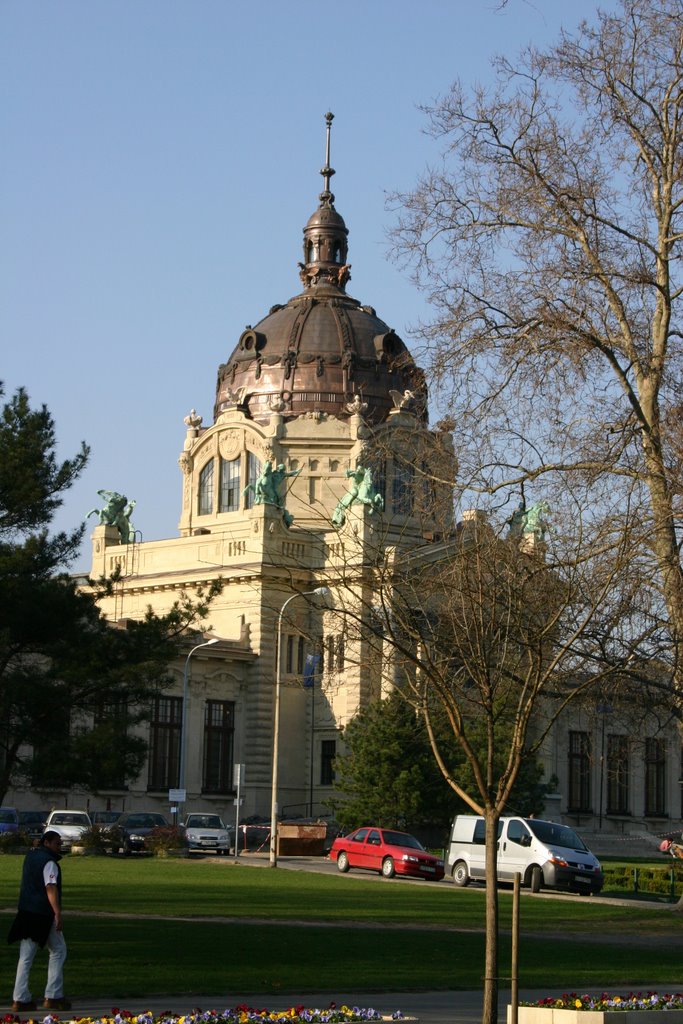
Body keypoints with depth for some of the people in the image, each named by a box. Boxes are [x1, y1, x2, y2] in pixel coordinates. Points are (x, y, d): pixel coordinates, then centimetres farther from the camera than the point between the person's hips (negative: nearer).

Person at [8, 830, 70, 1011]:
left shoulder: (30, 856, 12)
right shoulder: (49, 862, -14)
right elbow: (51, 888, -25)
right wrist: (58, 913, -31)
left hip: (26, 914, 8)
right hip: (43, 915, -8)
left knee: (26, 956, 8)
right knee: (58, 951, 6)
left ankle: (20, 999, 3)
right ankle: (53, 996, 3)